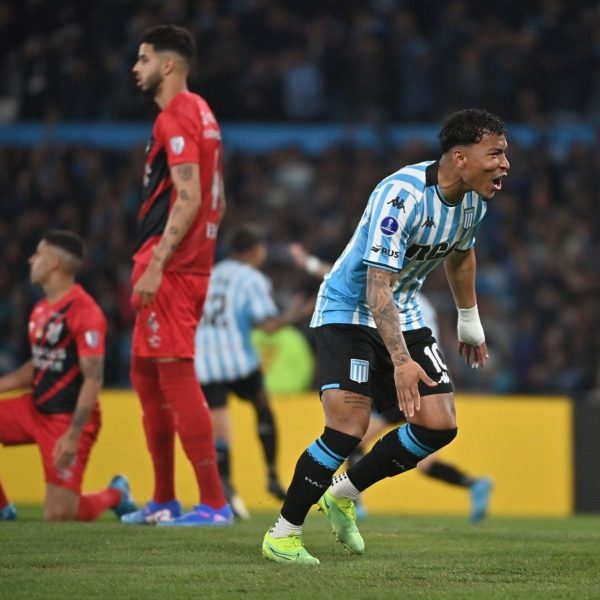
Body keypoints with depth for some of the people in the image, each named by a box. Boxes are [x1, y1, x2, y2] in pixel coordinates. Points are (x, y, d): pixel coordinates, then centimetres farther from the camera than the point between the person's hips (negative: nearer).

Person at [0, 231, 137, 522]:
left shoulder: (84, 311, -18)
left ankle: (114, 495, 19)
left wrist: (72, 435, -26)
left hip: (67, 418, -8)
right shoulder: (42, 308, 10)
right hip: (35, 408, 8)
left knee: (58, 515, -12)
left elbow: (93, 380, -20)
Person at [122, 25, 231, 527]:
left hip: (170, 267, -10)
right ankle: (164, 501, 21)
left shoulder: (176, 118, -12)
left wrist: (155, 264, -22)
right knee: (146, 375, 16)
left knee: (175, 376, -10)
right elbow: (213, 201, 22)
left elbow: (188, 199, -20)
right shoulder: (202, 114, 18)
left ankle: (214, 502, -10)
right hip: (193, 266, 10)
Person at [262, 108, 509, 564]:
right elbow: (377, 289, -35)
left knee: (439, 426, -4)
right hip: (349, 311, -8)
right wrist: (400, 360, -43)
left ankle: (342, 494, 16)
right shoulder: (401, 196, -31)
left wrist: (470, 322, 26)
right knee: (349, 427, -21)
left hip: (404, 316, 8)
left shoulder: (474, 197, -5)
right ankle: (282, 534, -5)